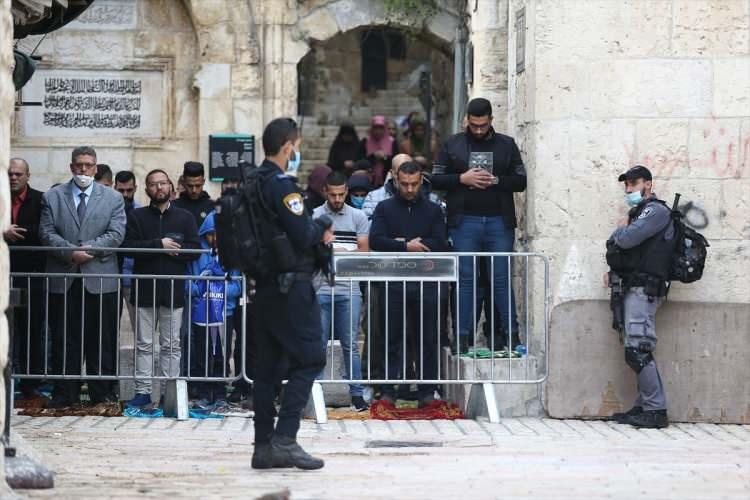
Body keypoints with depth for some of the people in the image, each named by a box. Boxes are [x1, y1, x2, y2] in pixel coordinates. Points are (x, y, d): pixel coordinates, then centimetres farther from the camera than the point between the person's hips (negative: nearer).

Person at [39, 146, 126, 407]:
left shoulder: (113, 198, 8)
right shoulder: (52, 197, 10)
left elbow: (116, 234, -2)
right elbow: (47, 233, 1)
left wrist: (89, 249, -14)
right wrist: (71, 252, -14)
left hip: (100, 279, -1)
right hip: (63, 280, 1)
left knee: (101, 341, 2)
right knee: (64, 340, 3)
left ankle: (102, 393, 9)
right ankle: (65, 393, 9)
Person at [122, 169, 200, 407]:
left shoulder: (185, 217, 8)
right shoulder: (137, 216, 7)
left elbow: (195, 250, -1)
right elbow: (128, 247, -6)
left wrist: (172, 248, -12)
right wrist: (159, 245, -14)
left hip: (173, 290, 0)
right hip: (144, 289, 0)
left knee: (171, 345, 3)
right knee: (143, 344, 3)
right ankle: (143, 391, 6)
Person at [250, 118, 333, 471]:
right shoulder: (281, 184, -14)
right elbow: (302, 235, -18)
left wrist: (315, 229, 12)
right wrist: (322, 230, 1)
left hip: (264, 285, 9)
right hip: (291, 283, -9)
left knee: (267, 364, 9)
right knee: (309, 358, -5)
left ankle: (264, 445, 10)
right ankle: (284, 438, -13)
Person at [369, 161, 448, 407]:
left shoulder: (433, 210, 10)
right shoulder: (384, 208, 9)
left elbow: (440, 244, -3)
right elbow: (375, 240, -6)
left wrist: (401, 243, -7)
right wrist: (406, 246, -13)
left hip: (426, 283, 1)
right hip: (395, 283, -1)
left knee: (428, 339, 3)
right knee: (393, 339, 1)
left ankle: (427, 391, 9)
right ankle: (388, 390, 4)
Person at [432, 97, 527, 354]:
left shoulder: (507, 145, 9)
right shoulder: (452, 145, 9)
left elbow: (521, 181, 5)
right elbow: (436, 179, 6)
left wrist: (496, 180, -10)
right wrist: (461, 179, -10)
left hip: (499, 221, 0)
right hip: (465, 221, 0)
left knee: (502, 278, 0)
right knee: (466, 278, 0)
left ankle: (511, 333, 4)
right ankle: (463, 335, 2)